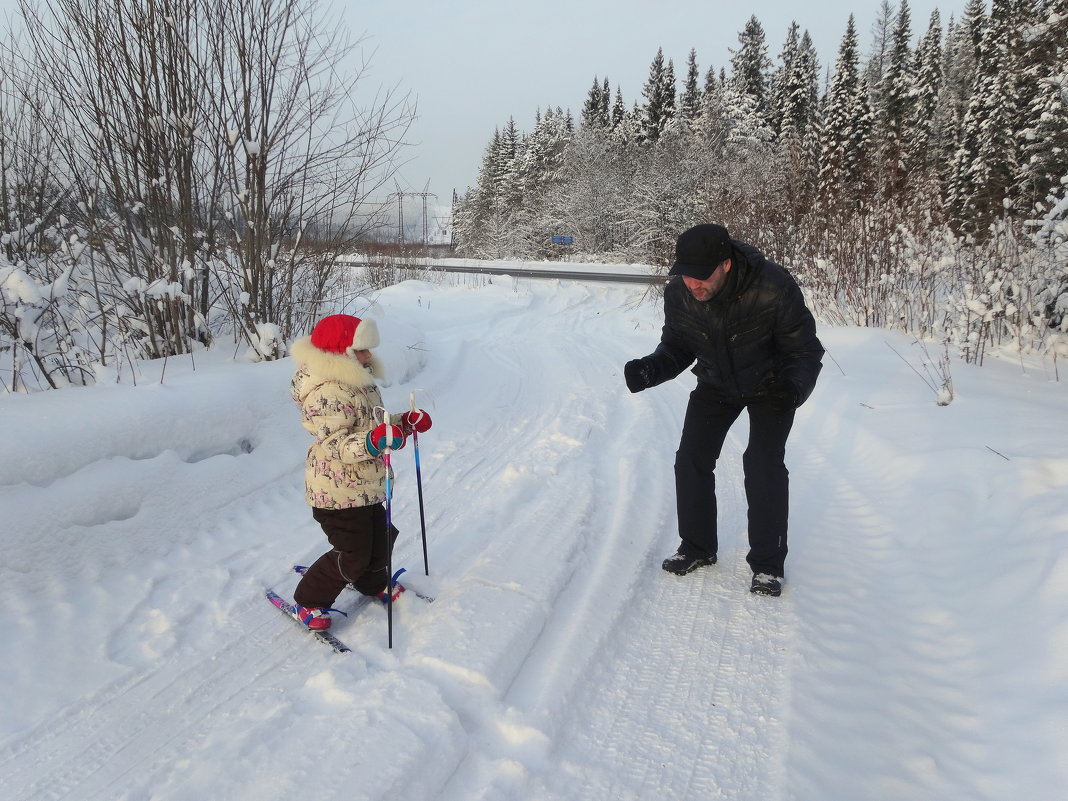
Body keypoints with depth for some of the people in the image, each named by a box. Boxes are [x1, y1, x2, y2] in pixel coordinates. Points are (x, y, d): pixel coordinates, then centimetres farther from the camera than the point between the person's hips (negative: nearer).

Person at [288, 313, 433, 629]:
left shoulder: (361, 384, 8)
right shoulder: (329, 394, -25)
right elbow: (335, 446, -32)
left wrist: (405, 422, 8)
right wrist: (373, 440, -47)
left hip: (365, 488, 10)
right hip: (337, 493, -10)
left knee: (380, 538, 22)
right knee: (352, 555, -3)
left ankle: (373, 583, 48)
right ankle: (309, 601, 16)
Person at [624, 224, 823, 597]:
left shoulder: (774, 288, -33)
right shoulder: (678, 293, -21)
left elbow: (805, 350, -23)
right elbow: (676, 347, -6)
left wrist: (794, 387, -44)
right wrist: (651, 368, -28)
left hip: (770, 385, -4)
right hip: (715, 384, 4)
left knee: (763, 464, -15)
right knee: (691, 459, -3)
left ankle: (768, 563, 4)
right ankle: (697, 546, 19)